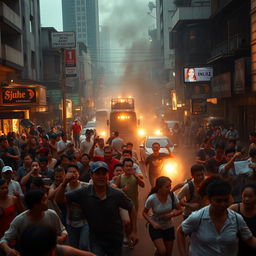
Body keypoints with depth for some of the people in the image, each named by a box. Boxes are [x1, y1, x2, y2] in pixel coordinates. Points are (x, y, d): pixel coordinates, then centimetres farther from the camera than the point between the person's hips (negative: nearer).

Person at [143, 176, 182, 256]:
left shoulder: (172, 196, -18)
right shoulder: (152, 199, -24)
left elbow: (179, 210, -4)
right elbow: (144, 213, -9)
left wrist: (172, 214, -24)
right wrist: (153, 222, -23)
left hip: (169, 227, 3)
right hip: (156, 227, -3)